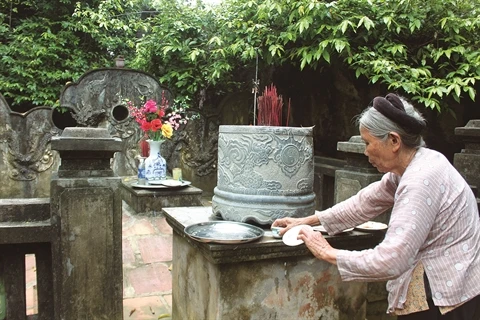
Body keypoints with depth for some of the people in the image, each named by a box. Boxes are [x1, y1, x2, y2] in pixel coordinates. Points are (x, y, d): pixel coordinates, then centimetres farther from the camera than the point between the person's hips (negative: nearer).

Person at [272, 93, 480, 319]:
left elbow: (390, 261, -32)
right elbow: (365, 202, 8)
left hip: (444, 300, -8)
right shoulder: (410, 166, 2)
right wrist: (307, 221, 4)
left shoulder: (421, 181, -28)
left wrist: (329, 254, -21)